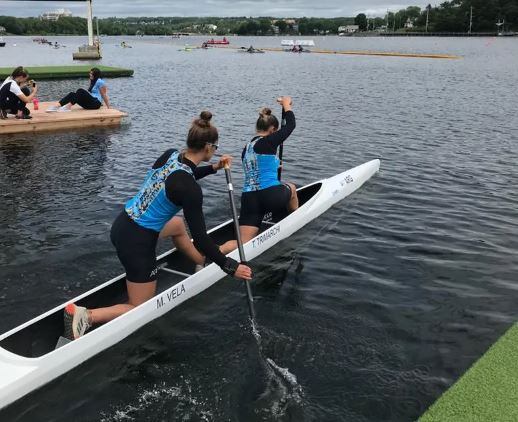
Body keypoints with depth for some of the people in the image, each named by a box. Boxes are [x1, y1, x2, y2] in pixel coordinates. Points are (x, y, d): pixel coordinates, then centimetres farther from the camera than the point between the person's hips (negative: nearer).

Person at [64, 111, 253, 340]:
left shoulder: (170, 155, -3)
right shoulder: (190, 190, -25)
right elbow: (200, 238, -19)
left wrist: (213, 168, 18)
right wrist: (230, 267, -9)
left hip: (122, 224, 9)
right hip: (136, 243, -9)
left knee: (178, 225, 36)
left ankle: (205, 265, 55)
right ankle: (86, 316, -7)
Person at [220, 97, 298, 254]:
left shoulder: (246, 148, 17)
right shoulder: (268, 142, -6)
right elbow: (291, 125, 3)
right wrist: (286, 104, 19)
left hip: (249, 198, 6)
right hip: (271, 196, -5)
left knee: (244, 243, 1)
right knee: (291, 187, 31)